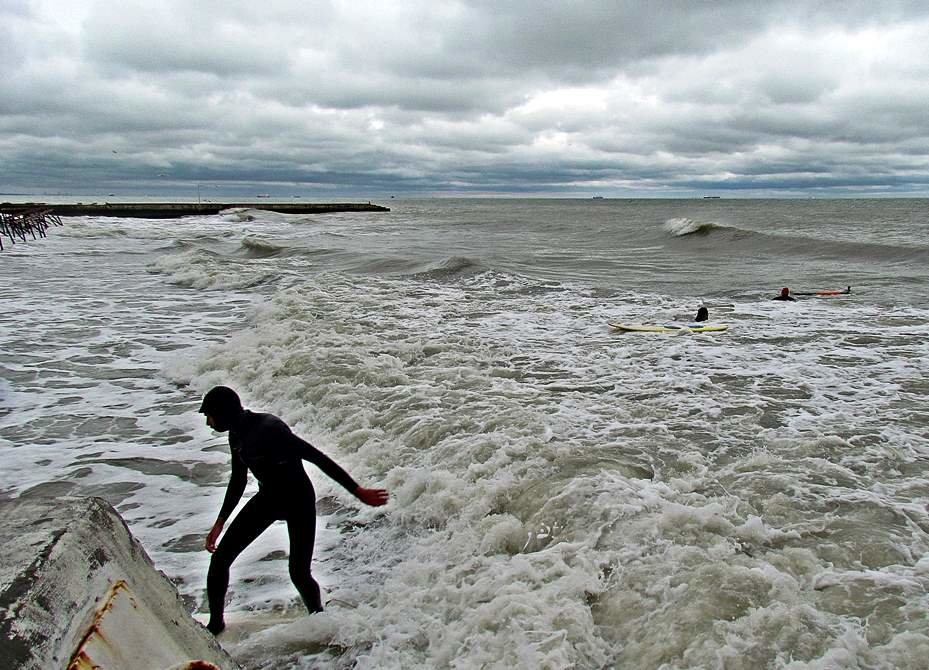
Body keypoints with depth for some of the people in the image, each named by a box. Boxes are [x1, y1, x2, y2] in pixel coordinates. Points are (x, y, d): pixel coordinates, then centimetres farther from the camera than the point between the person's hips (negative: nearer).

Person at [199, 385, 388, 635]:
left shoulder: (269, 430, -30)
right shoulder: (237, 434, -3)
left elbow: (318, 458, -29)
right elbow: (238, 480, 12)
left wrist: (357, 491, -30)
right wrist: (220, 522, 14)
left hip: (299, 502, -7)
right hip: (267, 499, 8)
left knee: (299, 573, -10)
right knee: (220, 558, 2)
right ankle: (215, 623, 20)